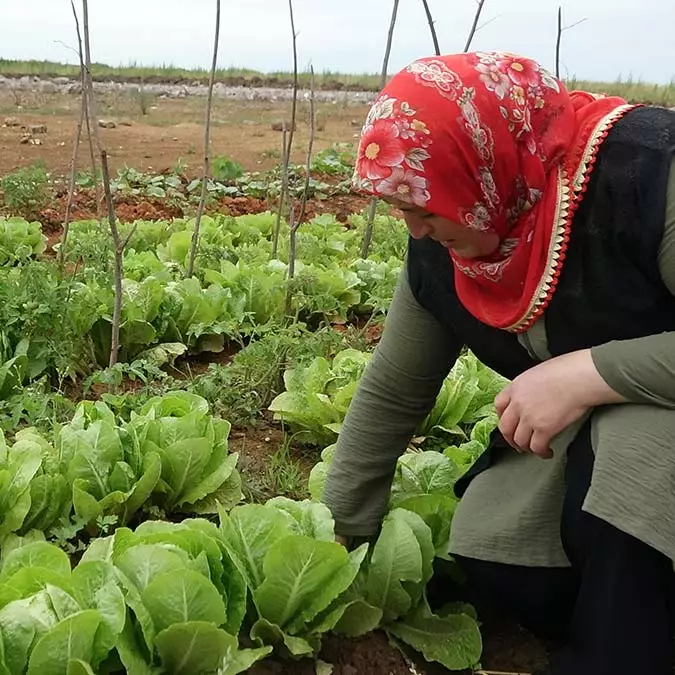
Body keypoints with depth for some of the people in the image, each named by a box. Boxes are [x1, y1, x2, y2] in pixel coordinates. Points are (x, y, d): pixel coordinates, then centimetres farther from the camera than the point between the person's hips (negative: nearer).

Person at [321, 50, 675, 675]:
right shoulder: (439, 251, -10)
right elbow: (390, 394, 0)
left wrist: (586, 372, -37)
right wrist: (336, 532, 5)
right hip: (574, 430, 6)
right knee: (494, 561, -14)